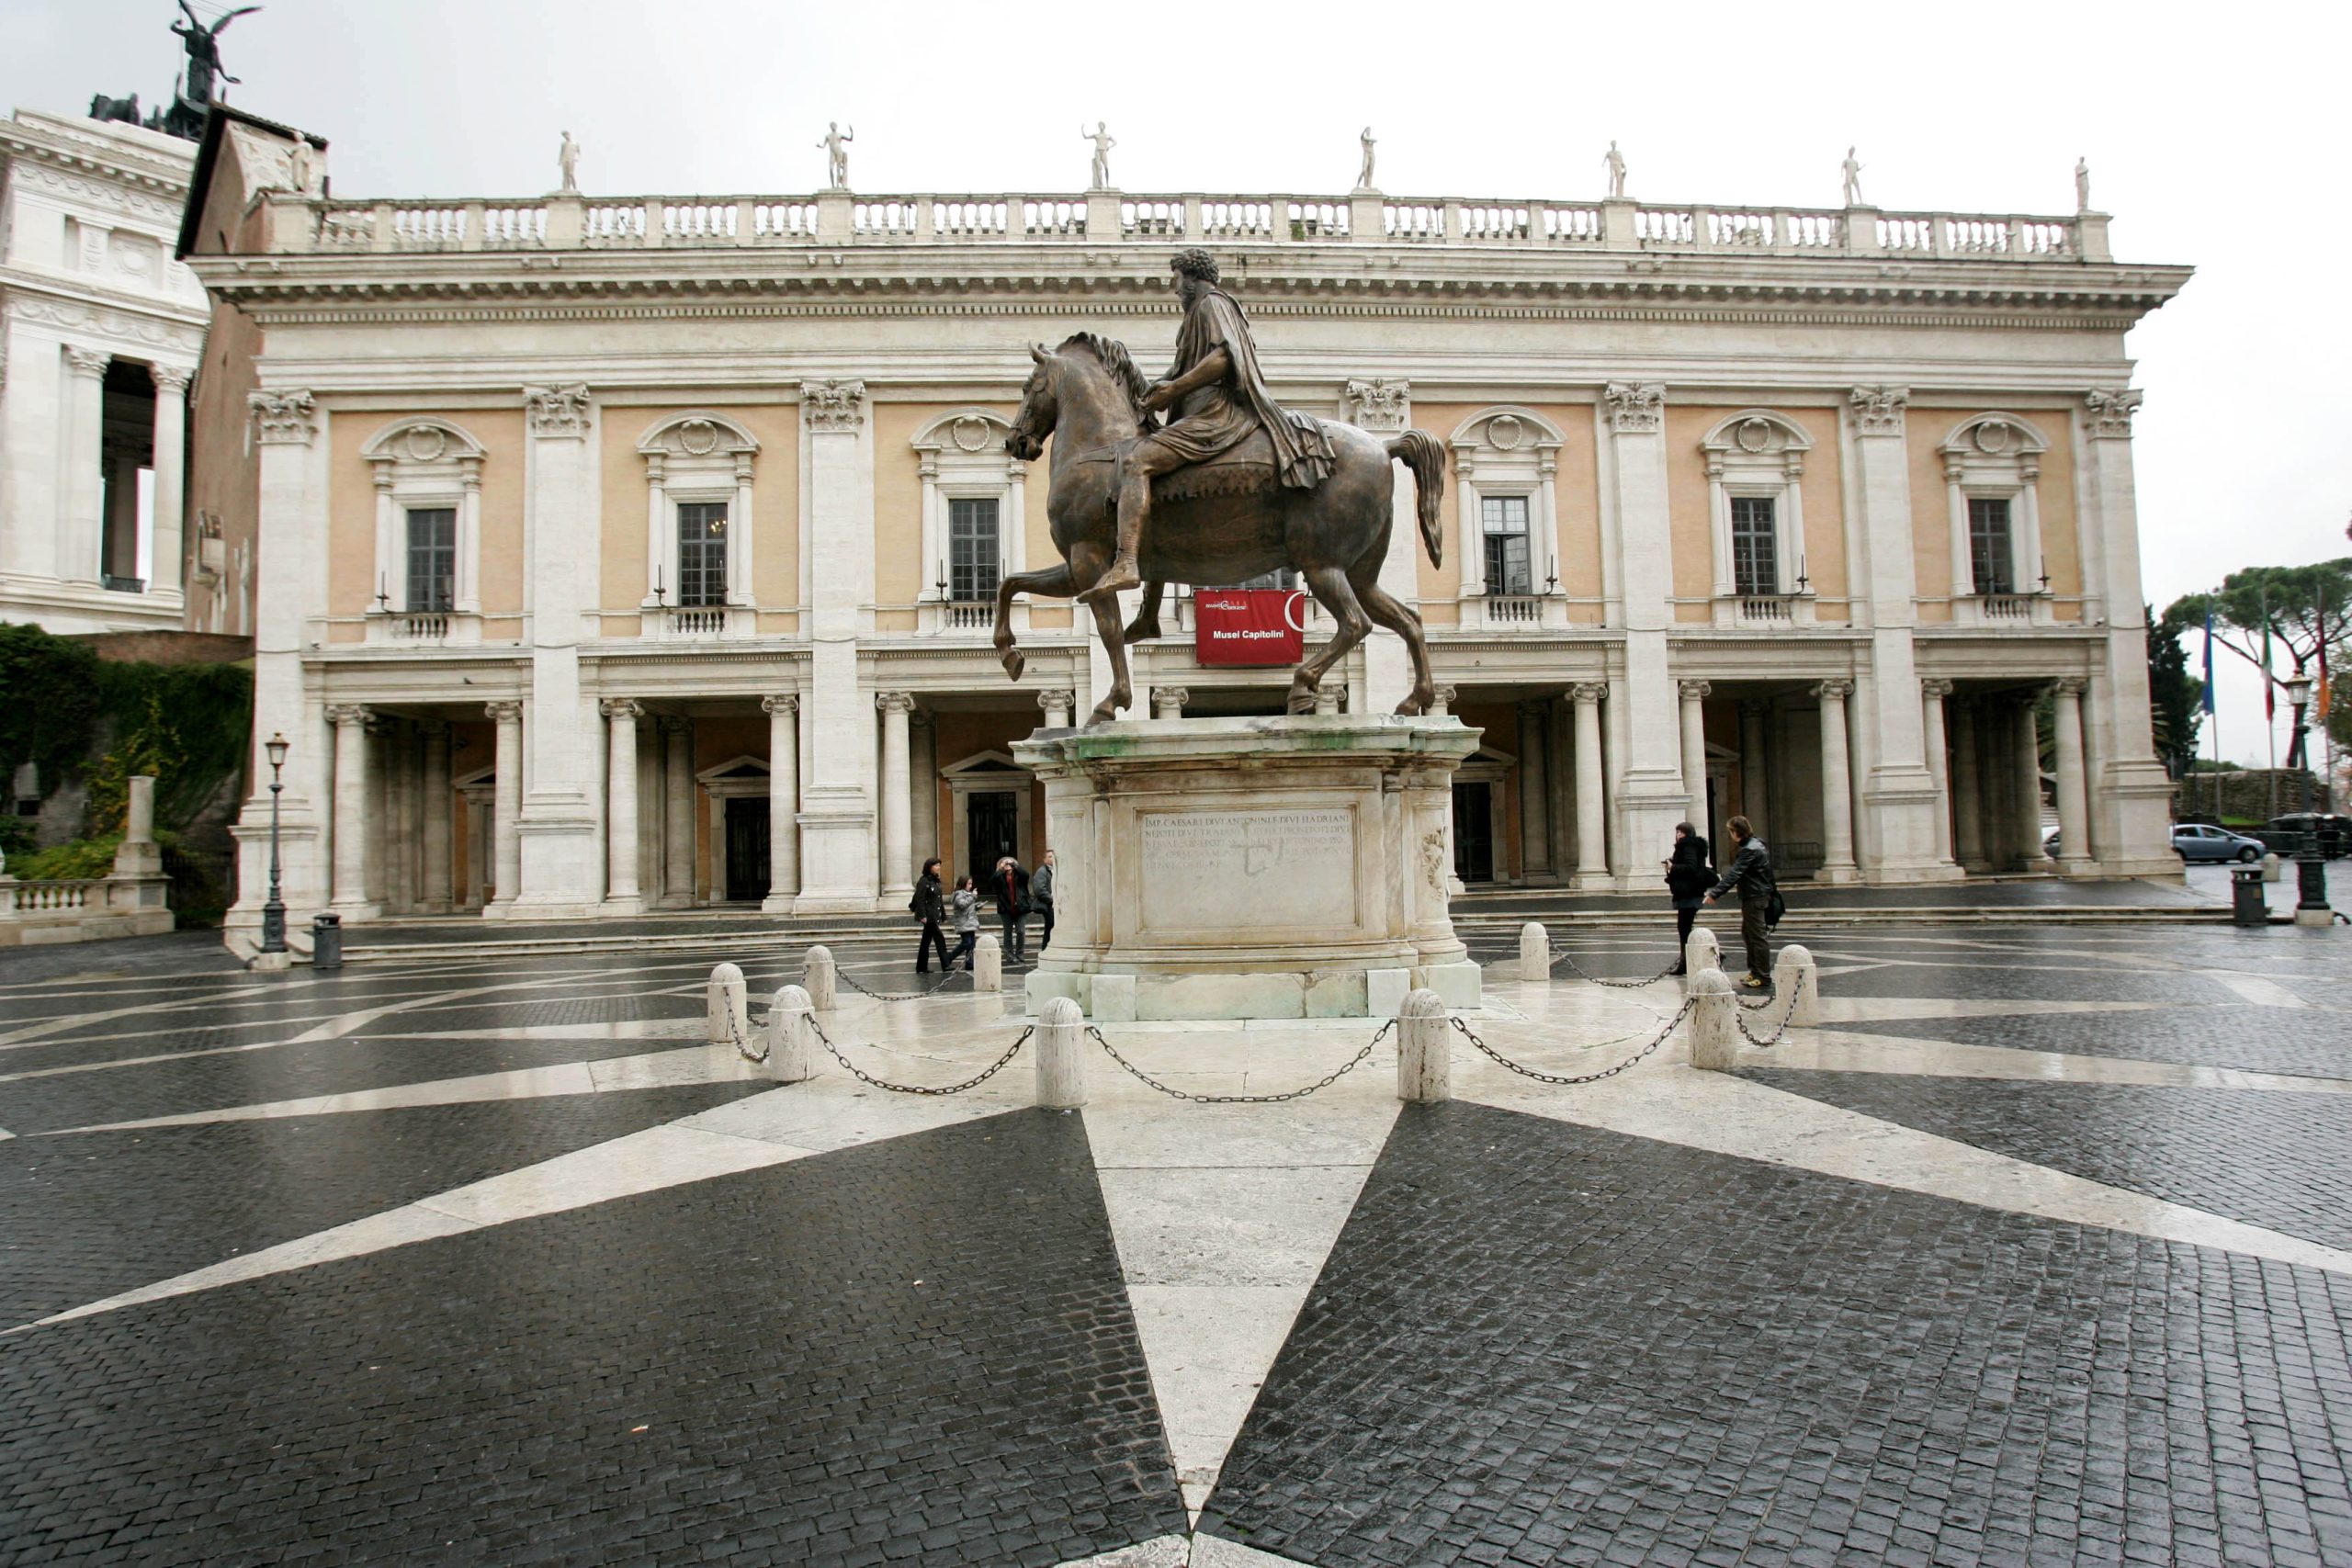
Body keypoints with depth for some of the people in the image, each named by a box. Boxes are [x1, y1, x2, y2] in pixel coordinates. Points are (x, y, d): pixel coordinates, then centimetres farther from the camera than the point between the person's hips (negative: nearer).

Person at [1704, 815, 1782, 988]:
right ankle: (1755, 971, 25)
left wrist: (1715, 893, -28)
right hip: (1754, 897, 10)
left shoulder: (1750, 850, -19)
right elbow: (1737, 873, 18)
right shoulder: (1754, 845, 13)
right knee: (1748, 934, 17)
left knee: (1758, 936, -5)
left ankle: (1763, 977, 0)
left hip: (1755, 898, -10)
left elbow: (1734, 874, -25)